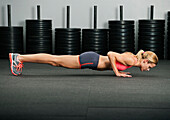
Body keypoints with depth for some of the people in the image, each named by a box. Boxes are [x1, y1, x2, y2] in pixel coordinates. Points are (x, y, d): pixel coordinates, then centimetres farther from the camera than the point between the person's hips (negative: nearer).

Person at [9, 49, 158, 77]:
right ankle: (19, 57, 2)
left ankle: (21, 57, 16)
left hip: (92, 59, 8)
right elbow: (110, 54, -29)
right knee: (55, 60, -3)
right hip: (90, 60, -8)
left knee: (56, 62, 11)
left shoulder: (132, 57, 10)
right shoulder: (131, 60, -18)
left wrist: (120, 70, 14)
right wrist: (117, 73, -22)